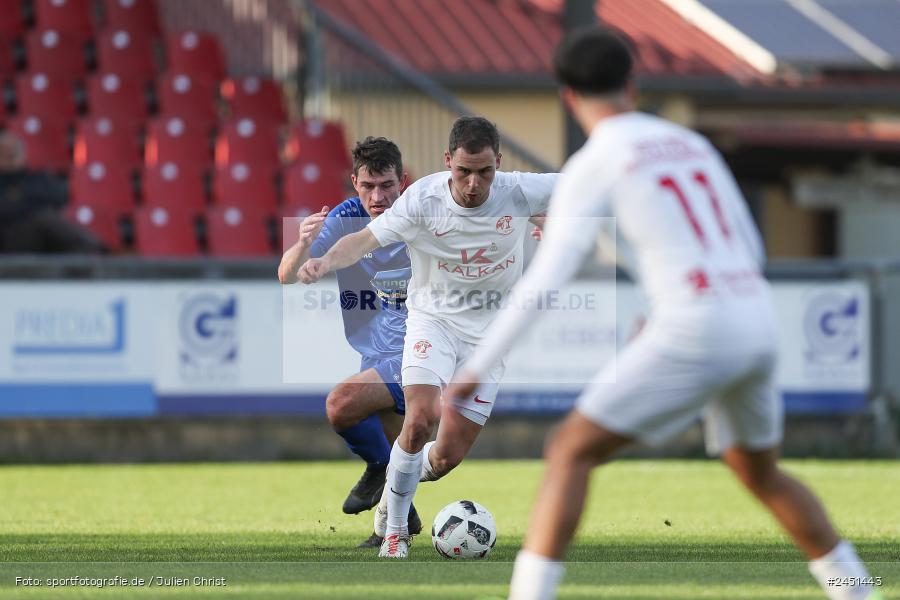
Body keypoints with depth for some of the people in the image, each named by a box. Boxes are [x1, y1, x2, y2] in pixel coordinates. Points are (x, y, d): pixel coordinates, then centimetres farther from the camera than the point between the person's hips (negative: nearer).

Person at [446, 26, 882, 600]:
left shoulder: (591, 166, 0)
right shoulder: (693, 145, 21)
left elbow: (544, 279, -9)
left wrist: (477, 368, -6)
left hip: (696, 334, -7)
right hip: (757, 324, 7)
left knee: (570, 451, 0)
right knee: (762, 474, 29)